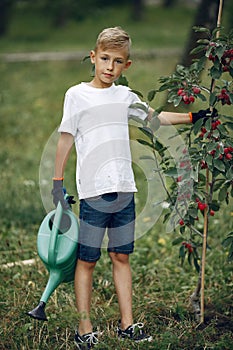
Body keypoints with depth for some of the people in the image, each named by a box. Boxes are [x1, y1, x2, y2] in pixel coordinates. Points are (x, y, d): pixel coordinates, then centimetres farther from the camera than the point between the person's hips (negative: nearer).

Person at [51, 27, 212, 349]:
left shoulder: (124, 96, 12)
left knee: (121, 257, 10)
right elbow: (66, 139, 0)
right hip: (93, 190, -5)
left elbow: (153, 117, 29)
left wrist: (193, 117, 29)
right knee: (87, 260, 0)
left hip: (124, 189, 5)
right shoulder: (77, 95, -1)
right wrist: (58, 182, -2)